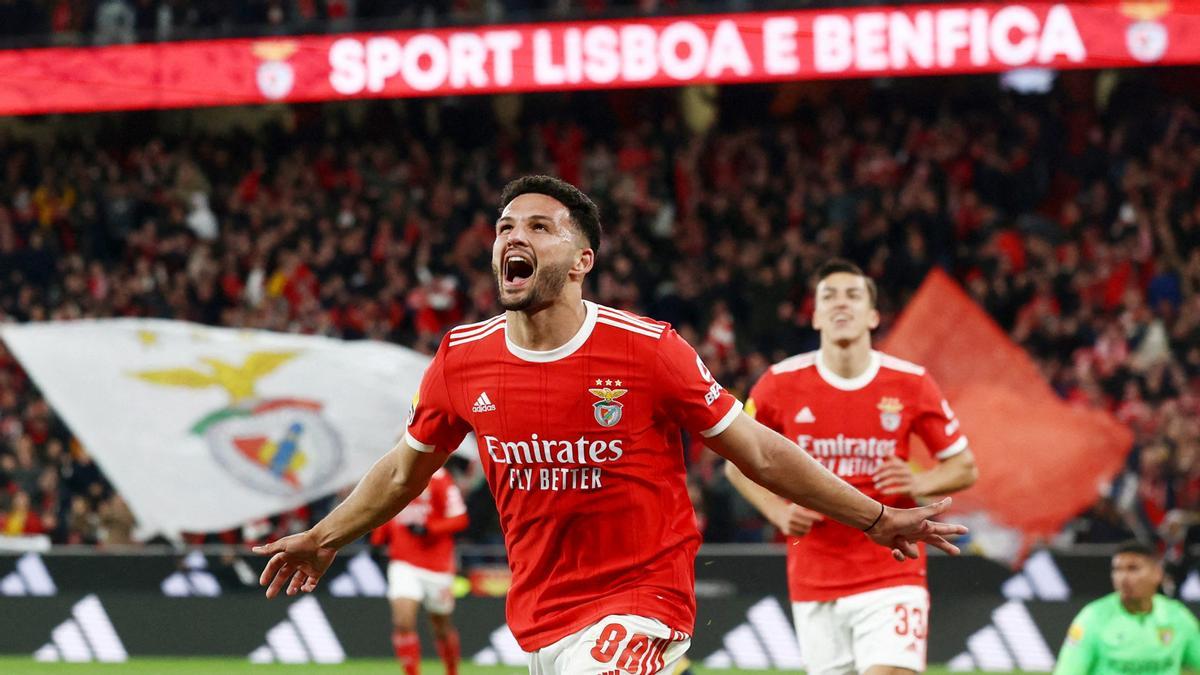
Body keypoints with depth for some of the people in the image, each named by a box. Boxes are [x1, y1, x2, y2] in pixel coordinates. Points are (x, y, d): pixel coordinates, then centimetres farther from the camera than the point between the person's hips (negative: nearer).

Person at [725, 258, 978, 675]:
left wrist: (918, 484, -13)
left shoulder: (911, 385, -2)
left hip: (891, 574, -2)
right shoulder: (782, 384, -1)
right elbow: (739, 462, 11)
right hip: (814, 584, 2)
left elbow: (964, 467, 8)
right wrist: (780, 512, -6)